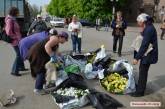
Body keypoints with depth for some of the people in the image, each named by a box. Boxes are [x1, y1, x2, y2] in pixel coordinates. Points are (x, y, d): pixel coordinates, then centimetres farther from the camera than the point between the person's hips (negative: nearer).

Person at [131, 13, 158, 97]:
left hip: (148, 54, -10)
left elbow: (144, 45, -28)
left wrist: (137, 58, -27)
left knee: (143, 72, 0)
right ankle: (140, 86, 38)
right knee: (142, 70, 21)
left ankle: (140, 91, 12)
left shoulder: (149, 29, -23)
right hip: (146, 53, 10)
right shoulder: (148, 27, 9)